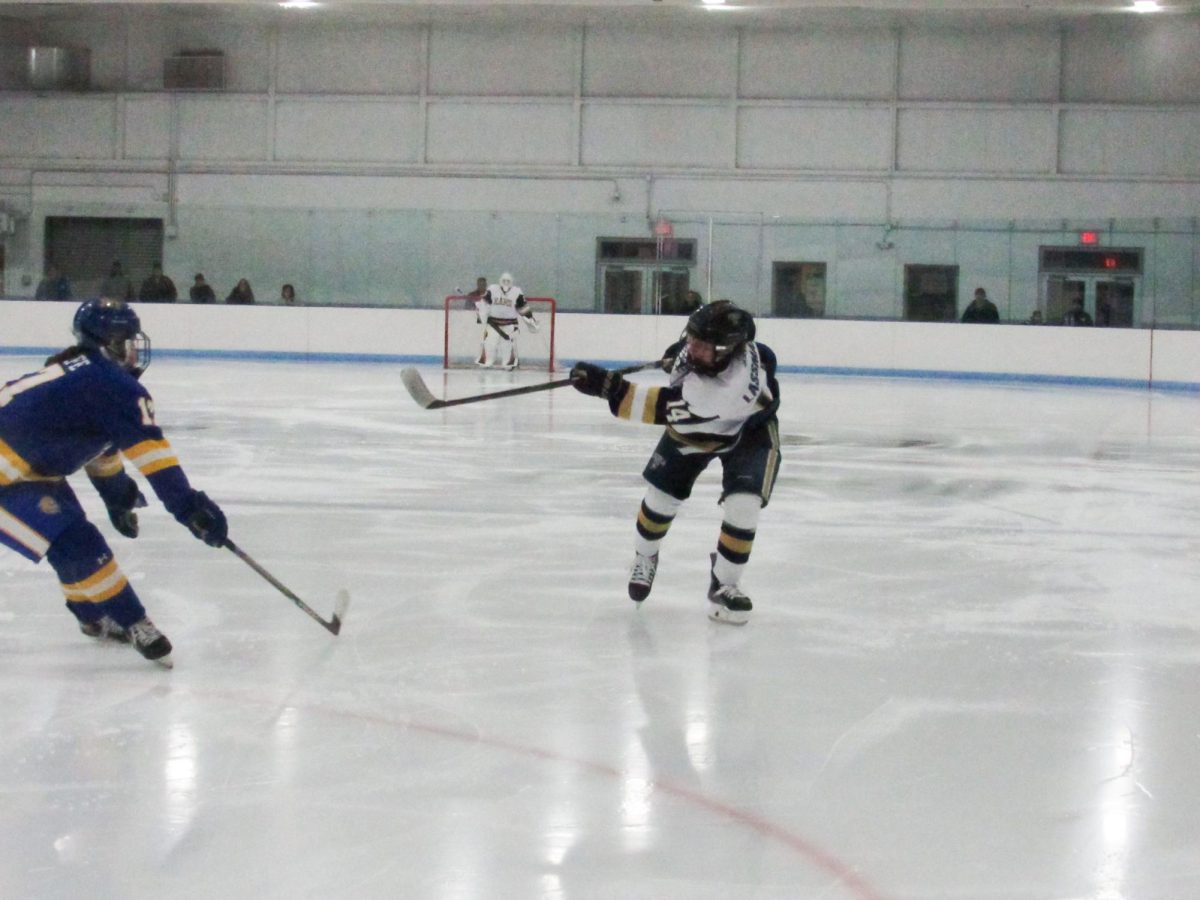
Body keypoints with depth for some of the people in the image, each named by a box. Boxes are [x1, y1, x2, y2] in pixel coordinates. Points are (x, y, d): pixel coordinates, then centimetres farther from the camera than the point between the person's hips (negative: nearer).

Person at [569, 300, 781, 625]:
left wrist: (608, 386, -49)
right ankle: (644, 558, 35)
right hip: (693, 426, 6)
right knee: (661, 494, 6)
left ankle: (724, 585, -1)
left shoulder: (736, 383, -47)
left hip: (747, 431, -6)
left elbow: (662, 408, -46)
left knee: (742, 506, -23)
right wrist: (676, 356, 7)